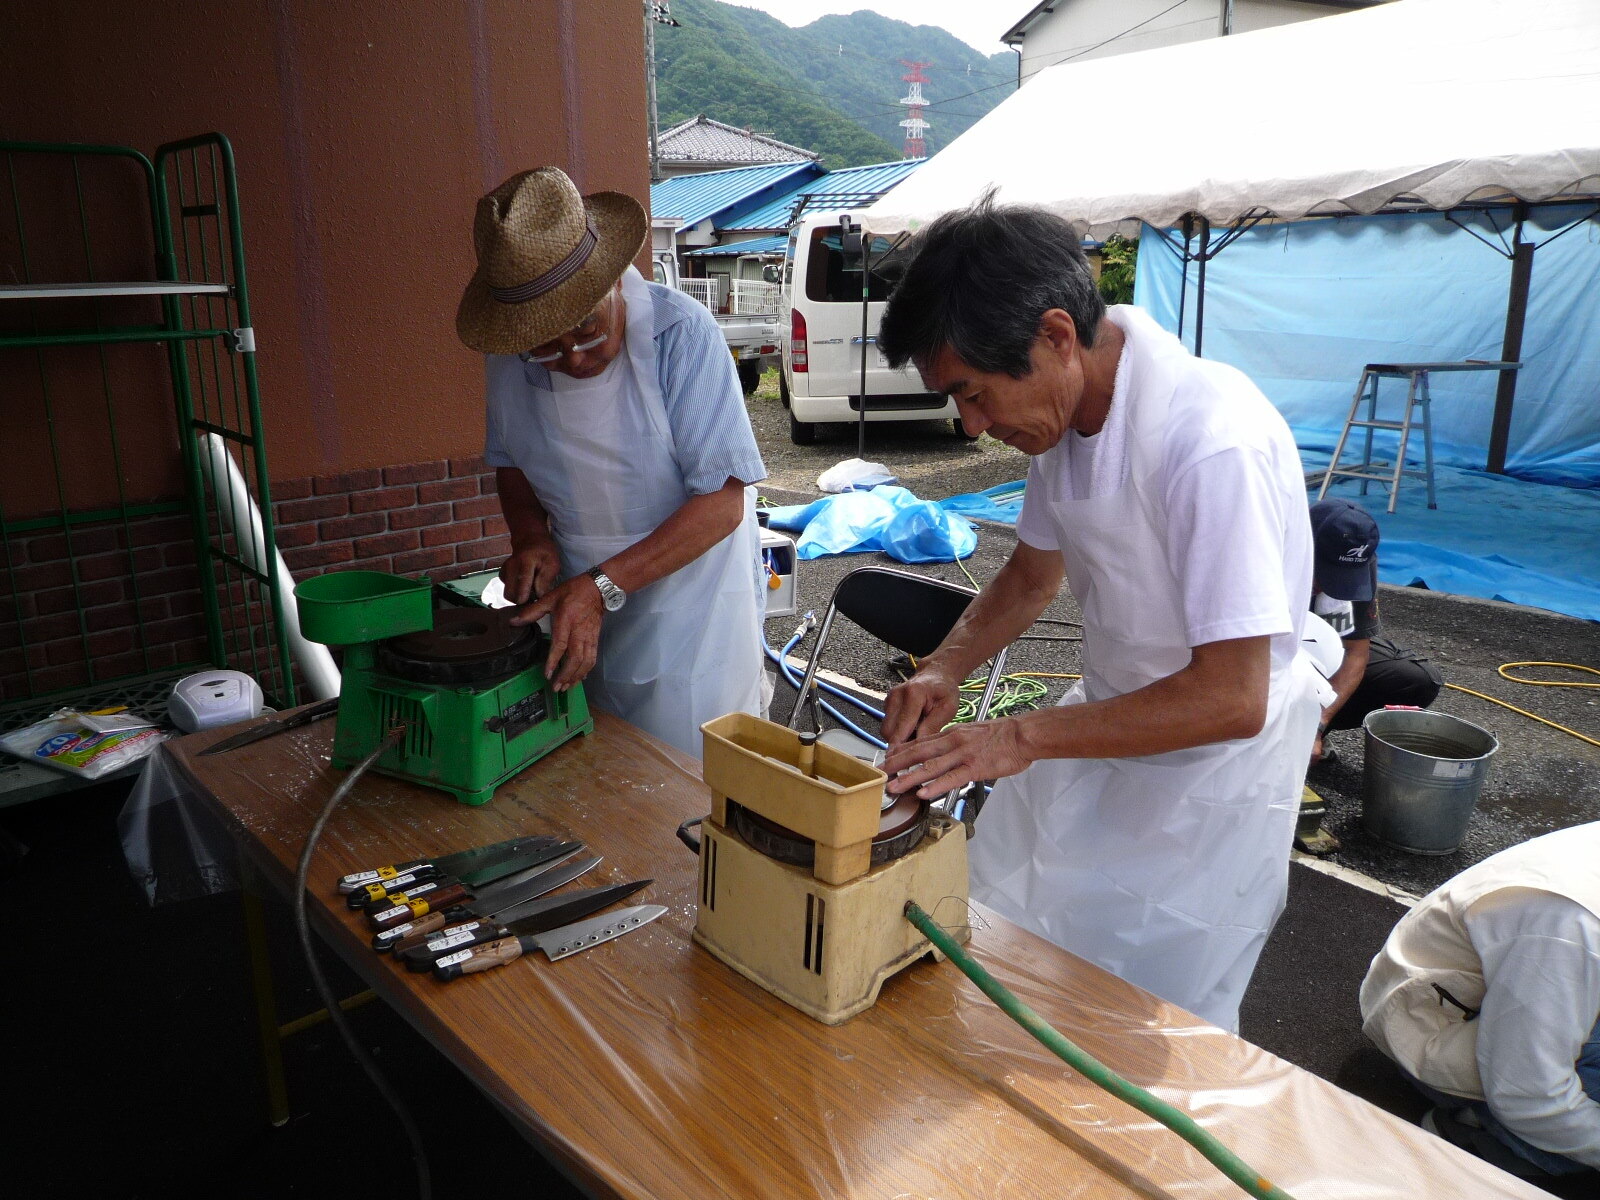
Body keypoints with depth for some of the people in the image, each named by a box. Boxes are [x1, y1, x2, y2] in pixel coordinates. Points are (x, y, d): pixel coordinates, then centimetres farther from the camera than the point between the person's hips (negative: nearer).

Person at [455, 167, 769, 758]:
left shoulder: (679, 333, -21)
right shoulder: (509, 356, -4)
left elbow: (722, 504, -21)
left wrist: (603, 586, -26)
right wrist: (530, 534, -7)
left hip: (692, 626, -4)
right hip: (586, 623, 5)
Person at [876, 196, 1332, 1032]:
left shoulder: (1213, 443, -32)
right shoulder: (1065, 409, -6)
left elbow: (1231, 698, -30)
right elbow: (1034, 572, 10)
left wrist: (1022, 737, -28)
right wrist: (946, 667, -8)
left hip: (1211, 767, -7)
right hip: (1108, 715, 7)